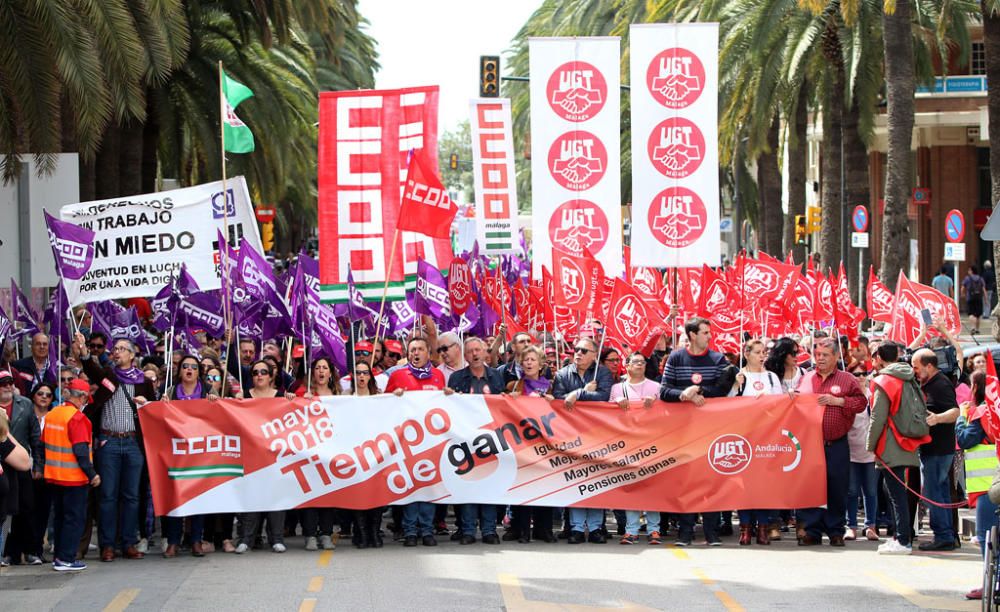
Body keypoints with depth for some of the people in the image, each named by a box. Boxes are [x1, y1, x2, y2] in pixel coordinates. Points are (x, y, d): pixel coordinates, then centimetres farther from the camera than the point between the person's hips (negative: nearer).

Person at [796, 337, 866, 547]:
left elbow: (861, 402, -2)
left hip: (837, 445, -2)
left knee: (837, 488, 0)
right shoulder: (805, 380, 13)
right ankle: (812, 531, 7)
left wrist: (838, 401, -11)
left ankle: (836, 531, 9)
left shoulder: (847, 380, 5)